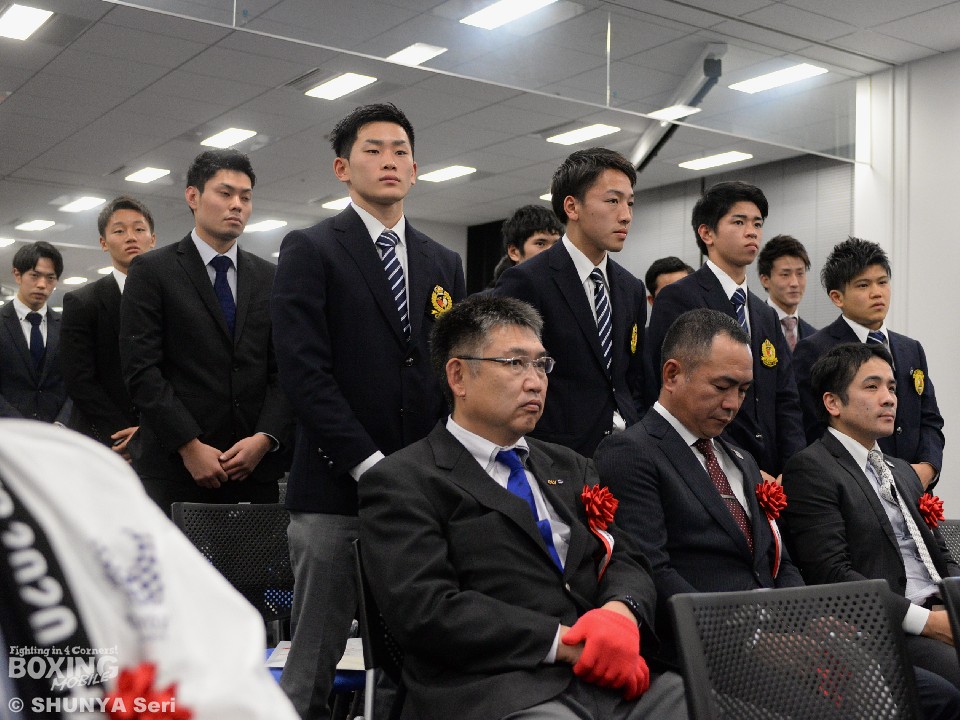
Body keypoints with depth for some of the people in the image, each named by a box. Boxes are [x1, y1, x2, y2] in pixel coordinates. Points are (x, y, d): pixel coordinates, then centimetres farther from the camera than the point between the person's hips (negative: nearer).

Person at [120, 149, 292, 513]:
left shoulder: (270, 278, 13)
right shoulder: (151, 270, 2)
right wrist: (190, 446, -13)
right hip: (174, 468, -3)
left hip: (256, 467, 3)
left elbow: (284, 370, 8)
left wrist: (265, 438, -8)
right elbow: (141, 369, -6)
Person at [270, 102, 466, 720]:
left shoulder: (445, 264, 16)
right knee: (315, 663, 1)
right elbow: (305, 372, -9)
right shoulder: (311, 250, 0)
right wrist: (370, 464, -14)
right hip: (336, 488, -4)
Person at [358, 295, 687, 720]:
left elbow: (625, 561, 14)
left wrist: (621, 612, -10)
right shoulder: (400, 484, 1)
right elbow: (425, 609, -10)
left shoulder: (571, 469, 21)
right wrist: (565, 642, -14)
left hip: (612, 677, 6)